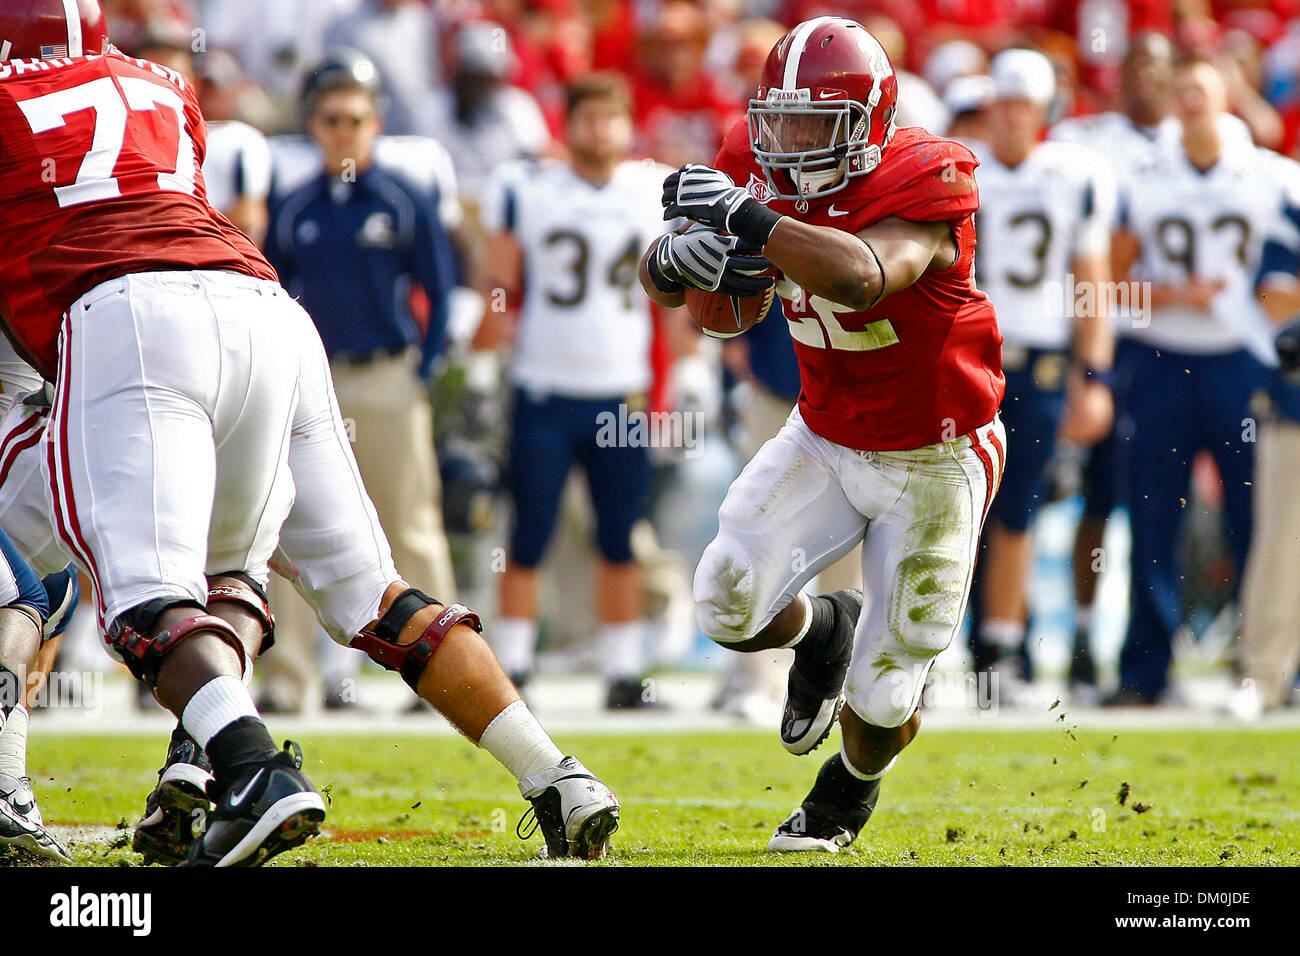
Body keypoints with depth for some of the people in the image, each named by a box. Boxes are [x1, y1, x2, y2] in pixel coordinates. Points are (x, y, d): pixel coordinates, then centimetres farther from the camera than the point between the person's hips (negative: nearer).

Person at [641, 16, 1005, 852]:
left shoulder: (922, 187, -27)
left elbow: (864, 276, -48)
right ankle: (822, 629, 20)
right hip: (825, 439, 5)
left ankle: (852, 788, 38)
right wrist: (676, 261, -29)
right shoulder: (762, 170, -9)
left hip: (931, 461, -5)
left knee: (881, 702, 0)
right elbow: (661, 280, -5)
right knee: (728, 605, -17)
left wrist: (749, 219, -51)